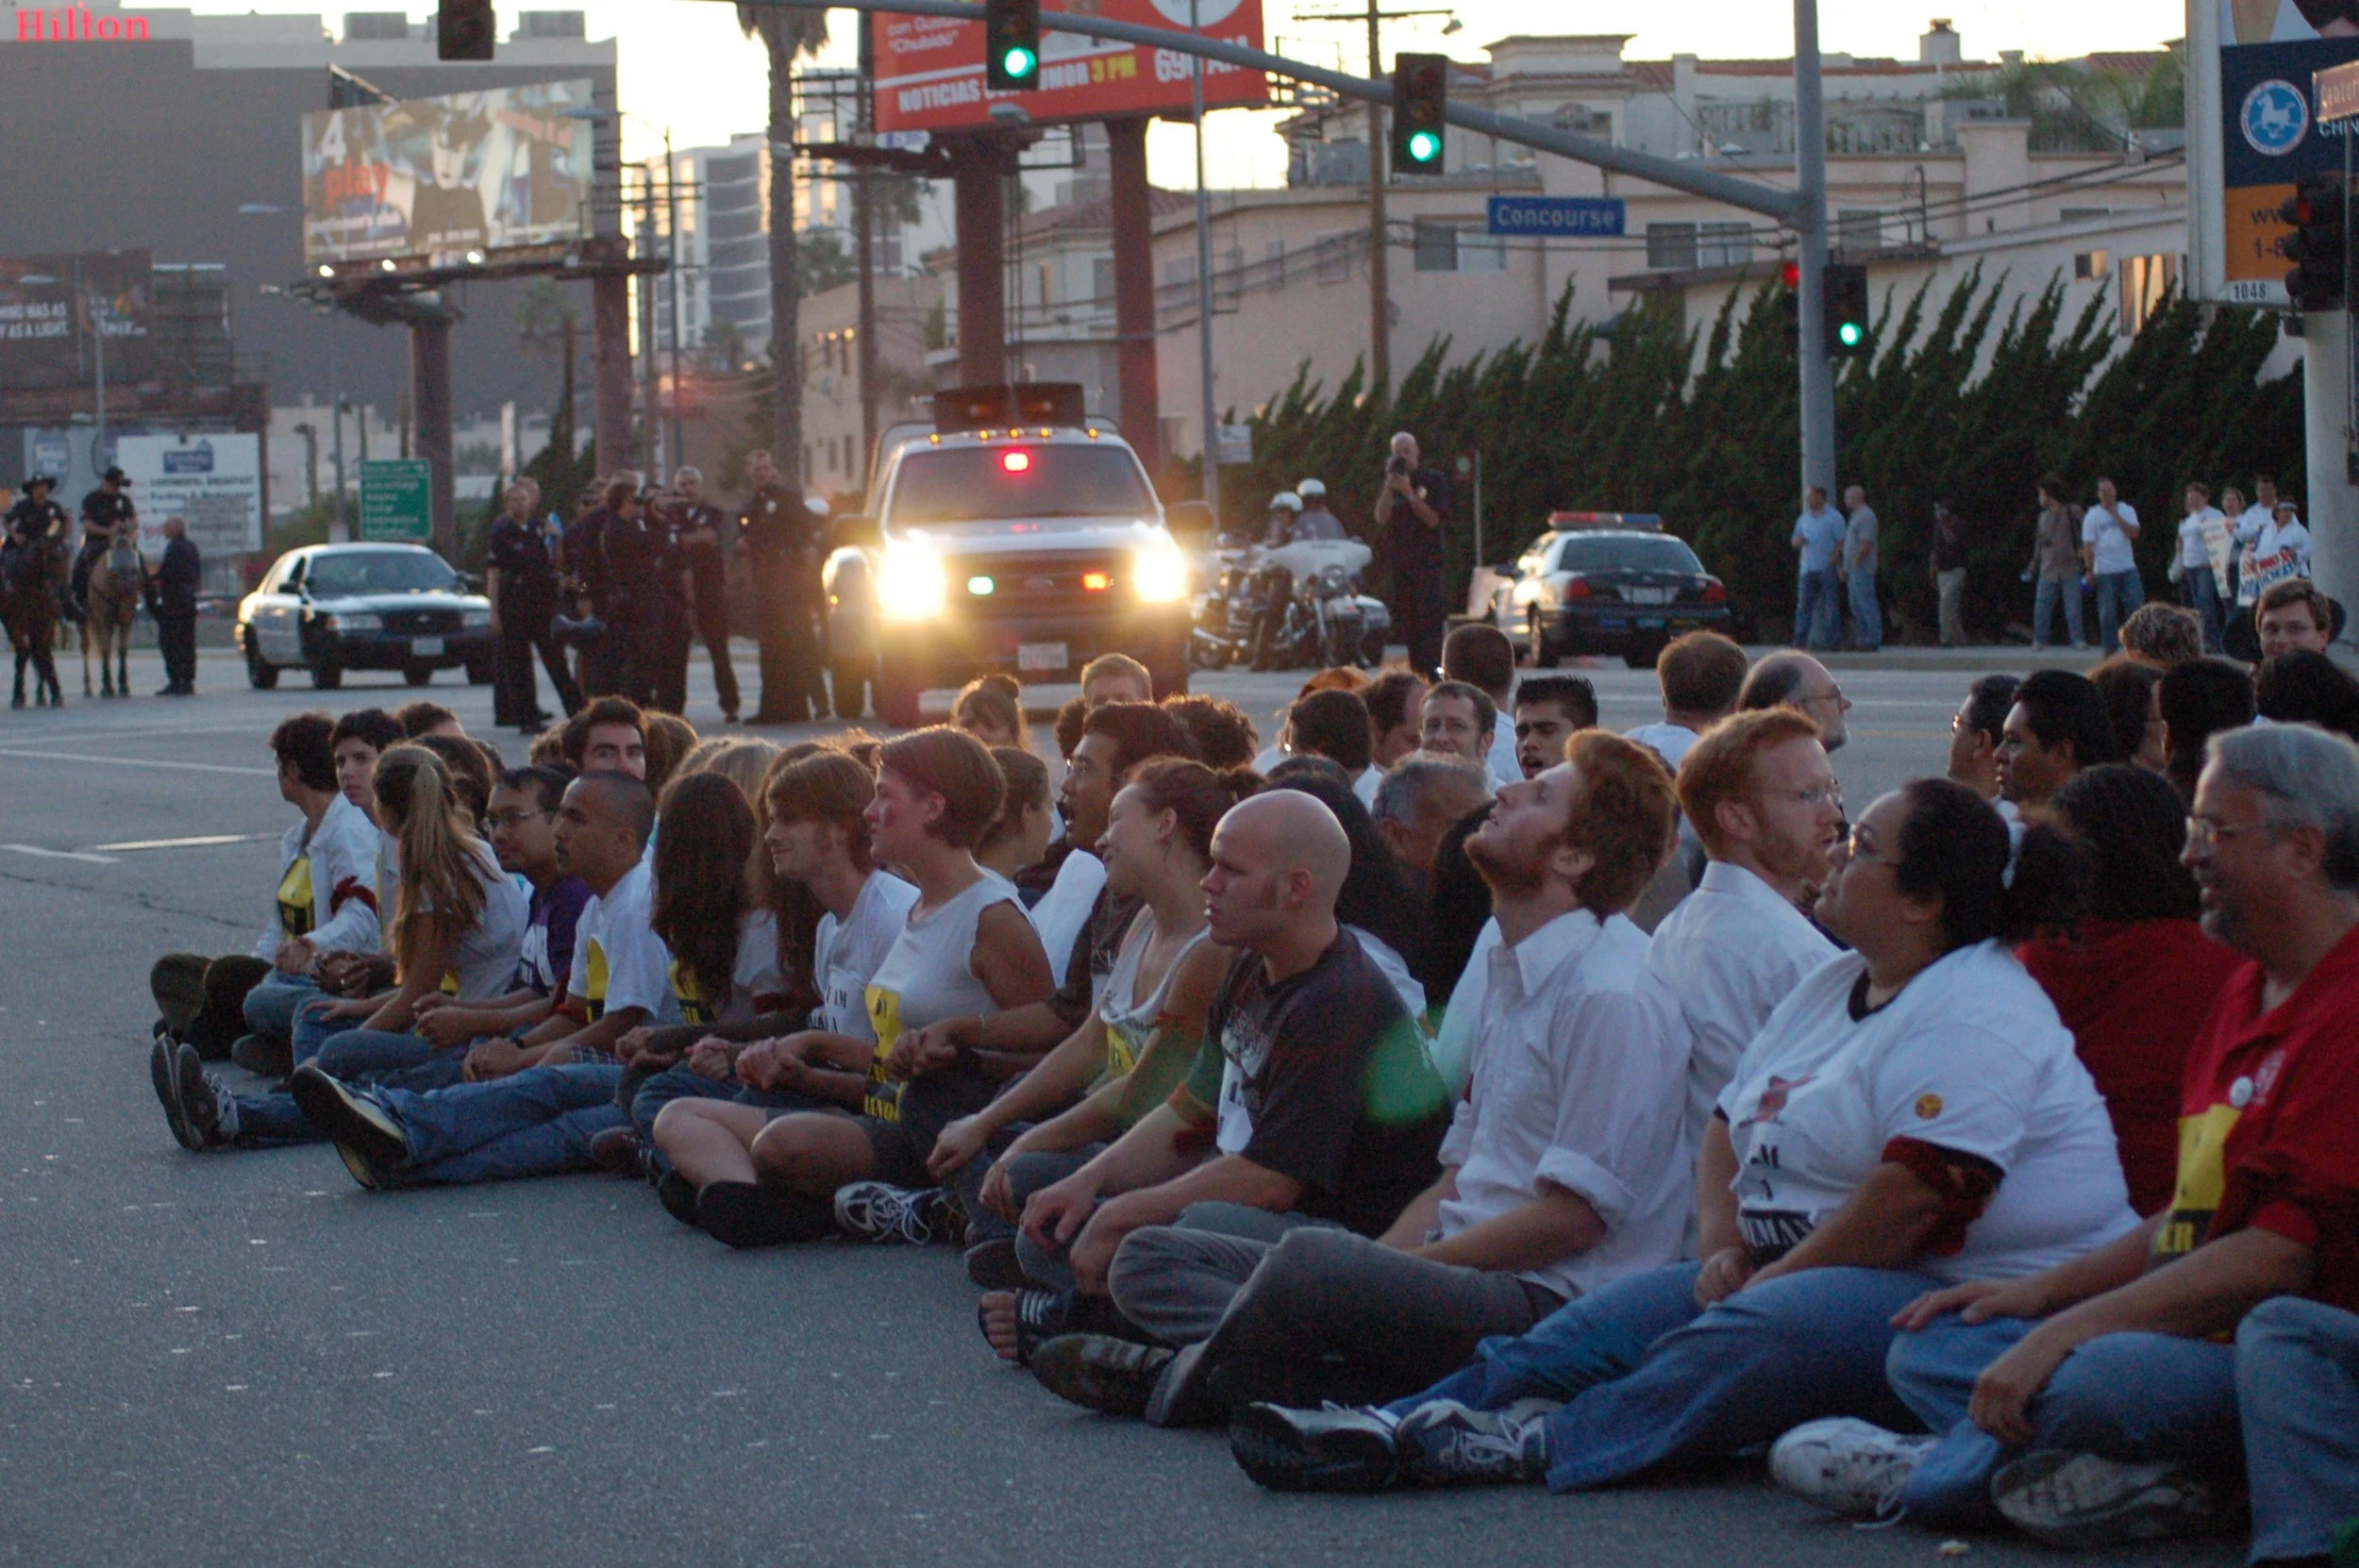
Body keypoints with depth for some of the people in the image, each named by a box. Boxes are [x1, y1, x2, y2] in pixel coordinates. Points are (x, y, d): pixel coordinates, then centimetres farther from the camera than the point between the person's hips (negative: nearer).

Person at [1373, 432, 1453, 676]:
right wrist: (1389, 488, -9)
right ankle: (1416, 671, 9)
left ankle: (1433, 672, -21)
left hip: (1427, 561, -5)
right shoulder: (1392, 484, 14)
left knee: (1429, 619, -14)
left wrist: (1408, 493, -15)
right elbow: (1381, 518, 1)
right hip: (1399, 561, 5)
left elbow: (1433, 519, -9)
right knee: (1407, 622, 4)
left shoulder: (1433, 480, 1)